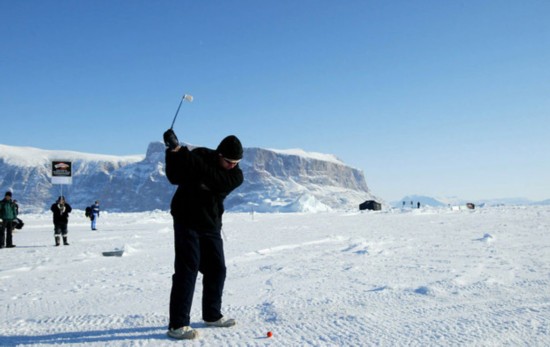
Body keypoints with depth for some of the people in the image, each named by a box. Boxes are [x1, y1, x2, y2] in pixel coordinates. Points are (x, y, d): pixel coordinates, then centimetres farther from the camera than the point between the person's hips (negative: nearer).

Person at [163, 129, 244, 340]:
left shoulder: (236, 176, -10)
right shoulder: (201, 155, -9)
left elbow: (207, 174, -27)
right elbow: (175, 177, -14)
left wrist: (180, 151, -31)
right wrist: (173, 152, -28)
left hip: (211, 225, 4)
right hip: (186, 221, -3)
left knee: (217, 270, 8)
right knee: (187, 269, -11)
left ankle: (212, 315, 27)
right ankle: (177, 325, -8)